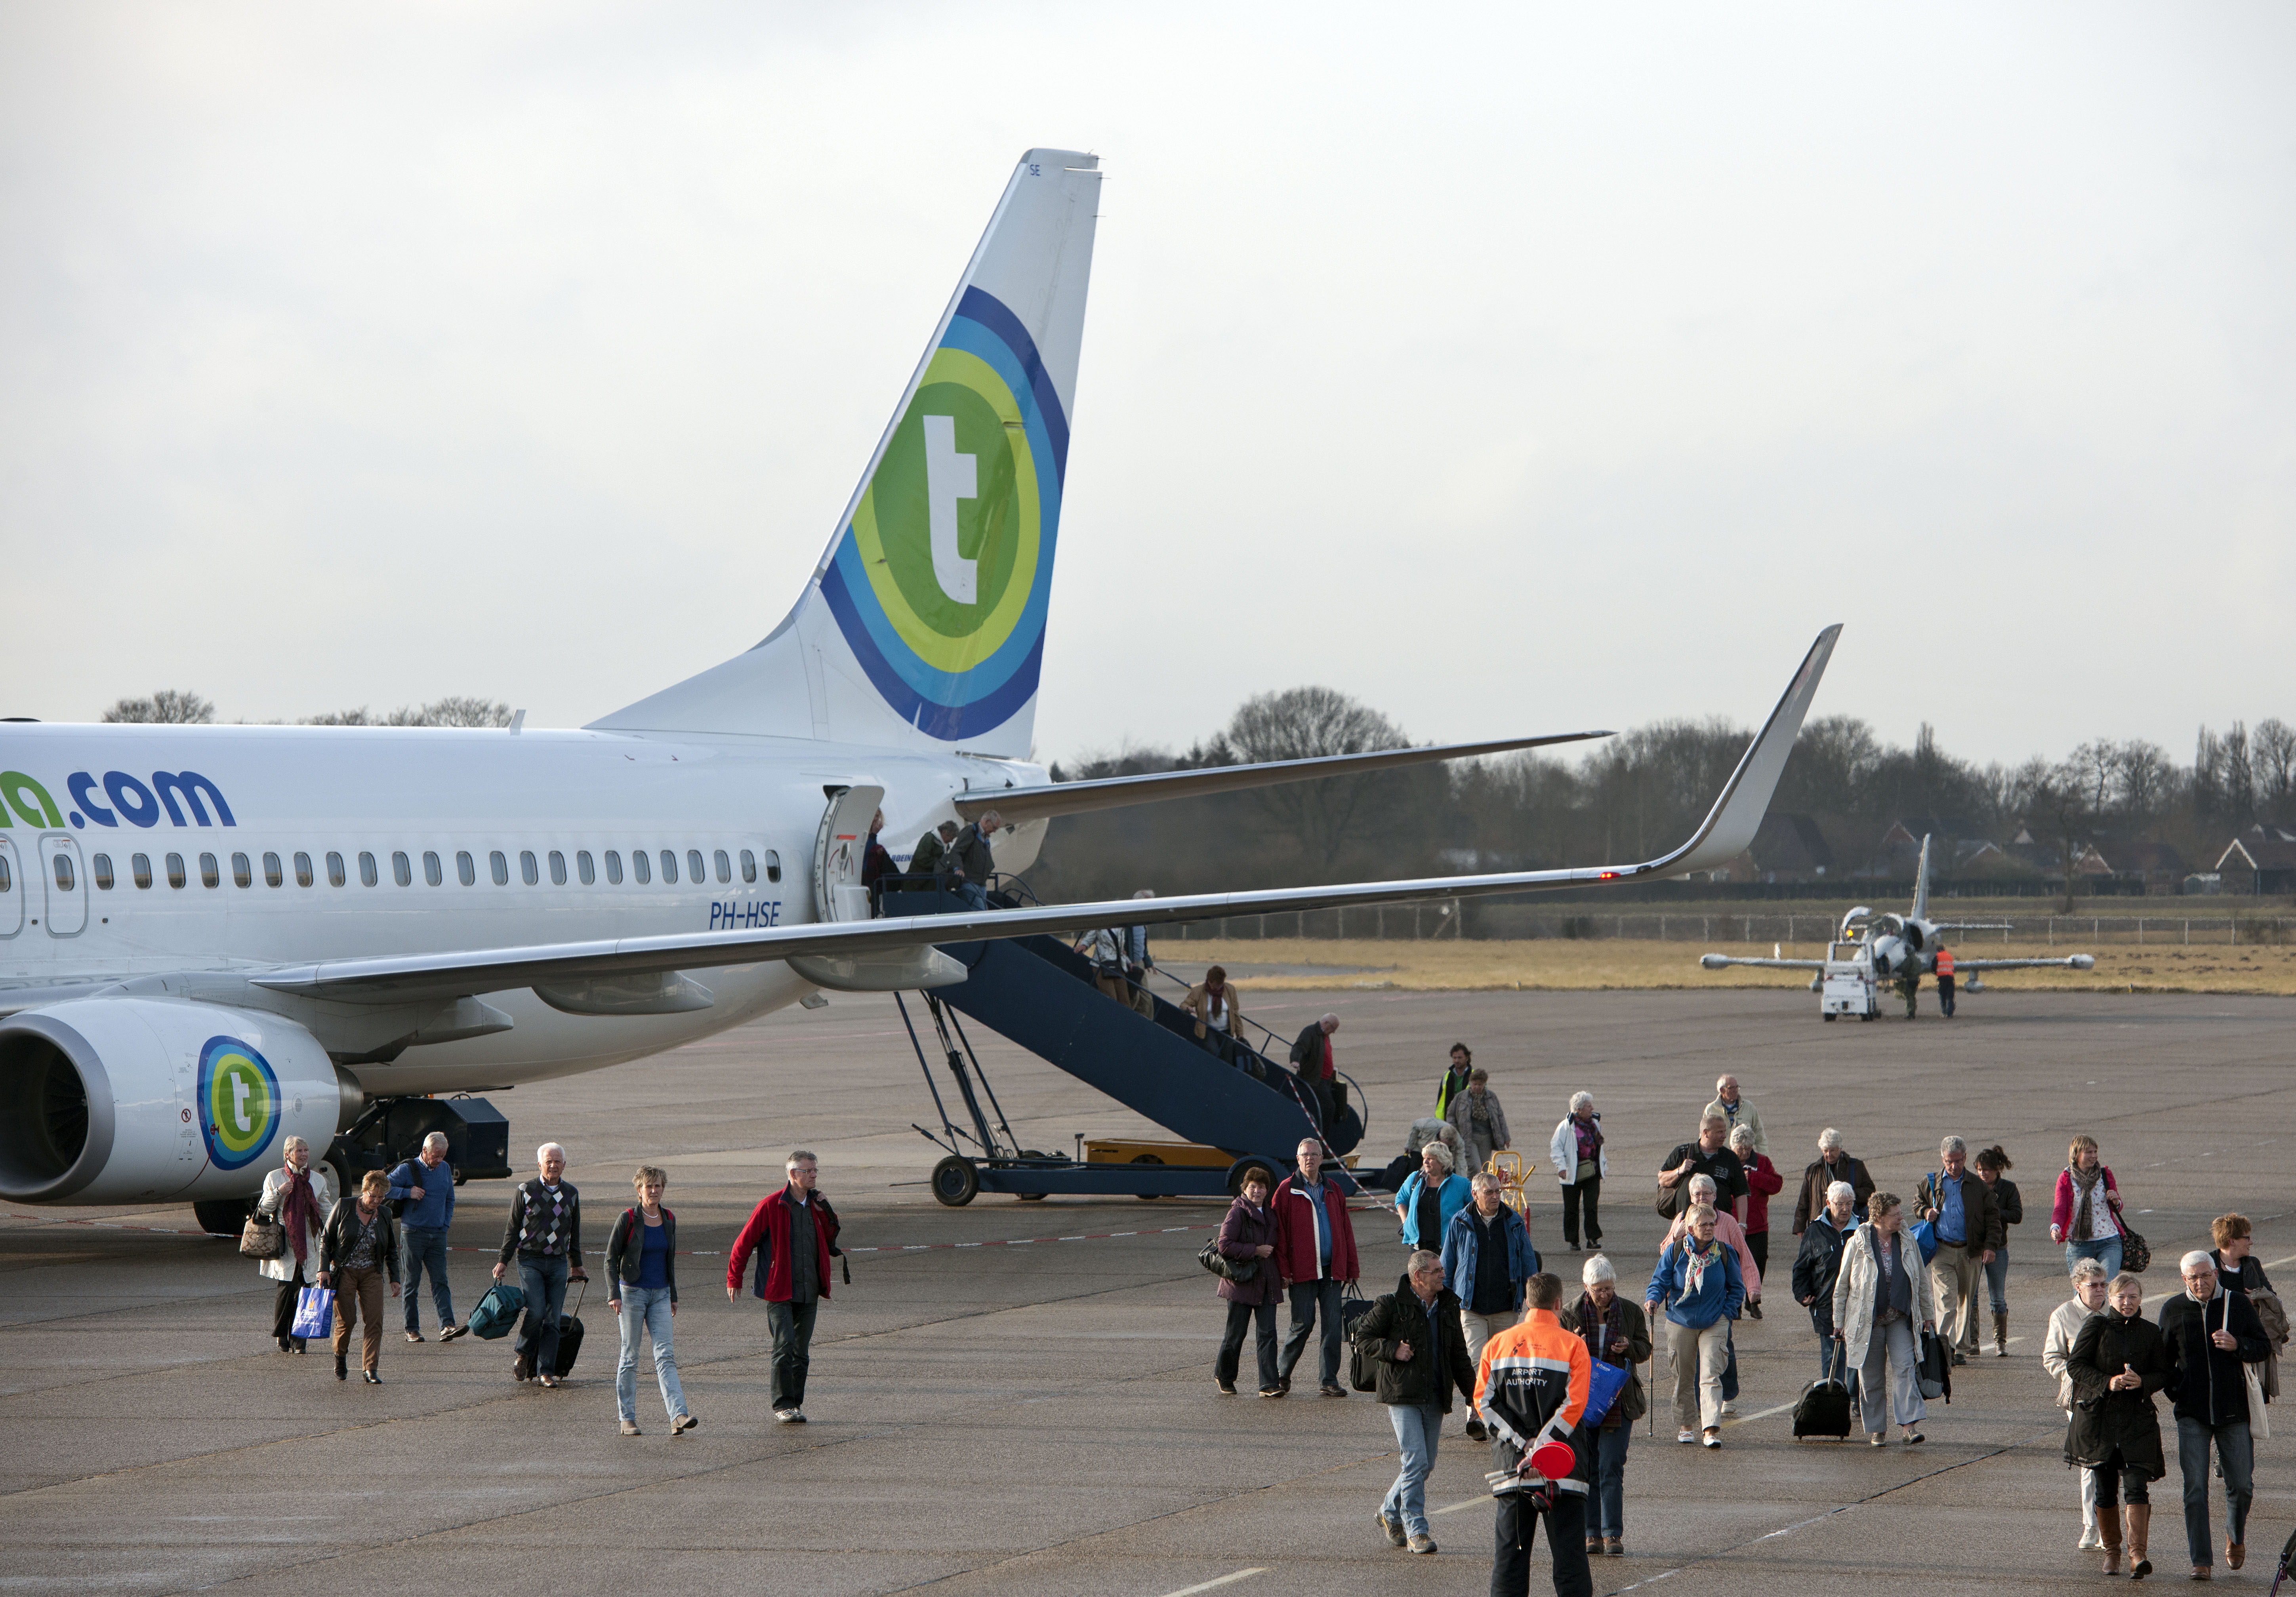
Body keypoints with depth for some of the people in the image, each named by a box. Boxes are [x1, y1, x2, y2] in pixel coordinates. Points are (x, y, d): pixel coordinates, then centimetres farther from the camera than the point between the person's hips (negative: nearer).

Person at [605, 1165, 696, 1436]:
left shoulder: (669, 1219, 7)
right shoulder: (627, 1219, -8)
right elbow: (611, 1258, -6)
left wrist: (673, 1296, 18)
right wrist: (614, 1294, -16)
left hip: (660, 1295, 4)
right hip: (632, 1293, -4)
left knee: (666, 1356, -6)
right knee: (630, 1357, 2)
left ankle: (678, 1417, -17)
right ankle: (628, 1419, 9)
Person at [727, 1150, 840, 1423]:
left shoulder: (817, 1207, 10)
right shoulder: (772, 1205, -7)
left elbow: (831, 1244, 13)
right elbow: (744, 1242, -1)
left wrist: (827, 1215, -1)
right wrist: (734, 1279, 2)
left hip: (808, 1293, 5)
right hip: (779, 1292, -5)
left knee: (802, 1352, 7)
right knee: (785, 1347, -13)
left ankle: (795, 1405, 16)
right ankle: (783, 1405, -8)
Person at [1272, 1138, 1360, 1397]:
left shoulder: (1333, 1190, 13)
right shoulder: (1287, 1191, -1)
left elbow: (1346, 1230, 15)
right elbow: (1279, 1233, -4)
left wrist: (1351, 1267, 11)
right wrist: (1283, 1271, -9)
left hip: (1331, 1270, 4)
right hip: (1302, 1271, -4)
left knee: (1333, 1325, 0)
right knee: (1303, 1323, -4)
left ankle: (1330, 1381, 6)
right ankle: (1283, 1374, 16)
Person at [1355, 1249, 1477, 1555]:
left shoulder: (1448, 1306, 11)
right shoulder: (1392, 1306, -7)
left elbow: (1458, 1356, 19)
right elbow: (1363, 1337, -1)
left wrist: (1472, 1393, 15)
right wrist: (1392, 1351, -16)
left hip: (1435, 1398, 6)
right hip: (1403, 1396, -6)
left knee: (1426, 1463, 9)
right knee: (1415, 1461, -13)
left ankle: (1390, 1511, 31)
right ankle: (1415, 1530, -7)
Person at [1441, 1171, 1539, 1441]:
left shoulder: (1514, 1223, 7)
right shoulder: (1459, 1224, 3)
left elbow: (1529, 1263, 13)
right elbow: (1447, 1266, 11)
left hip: (1506, 1307, 2)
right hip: (1471, 1307, -2)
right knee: (1476, 1362, -14)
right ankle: (1475, 1418, -19)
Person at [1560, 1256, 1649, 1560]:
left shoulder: (1631, 1312, 2)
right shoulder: (1570, 1314, 1)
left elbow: (1646, 1349, 9)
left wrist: (1628, 1348, -13)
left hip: (1617, 1400, -1)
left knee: (1611, 1468, -8)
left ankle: (1613, 1534, -7)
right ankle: (1592, 1534, 11)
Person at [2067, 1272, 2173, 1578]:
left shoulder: (2151, 1333, 7)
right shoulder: (2096, 1327, 0)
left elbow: (2162, 1375, 9)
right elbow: (2075, 1364, -3)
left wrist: (2141, 1382, -13)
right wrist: (2106, 1382, -17)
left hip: (2137, 1417, 0)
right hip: (2098, 1415, 0)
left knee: (2136, 1485, -13)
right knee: (2105, 1488, 6)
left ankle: (2138, 1554, -20)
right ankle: (2111, 1551, 21)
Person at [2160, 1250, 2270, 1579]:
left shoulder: (2238, 1303, 0)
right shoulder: (2173, 1310, 1)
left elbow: (2263, 1346, 2)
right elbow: (2163, 1356, 13)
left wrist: (2237, 1345, -17)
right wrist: (2173, 1392, 2)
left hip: (2234, 1411, 0)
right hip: (2192, 1414, 0)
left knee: (2241, 1484, 6)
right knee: (2195, 1488, -7)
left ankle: (2236, 1537, 36)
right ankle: (2201, 1562, -4)